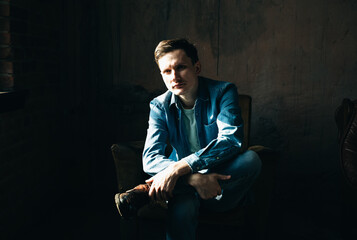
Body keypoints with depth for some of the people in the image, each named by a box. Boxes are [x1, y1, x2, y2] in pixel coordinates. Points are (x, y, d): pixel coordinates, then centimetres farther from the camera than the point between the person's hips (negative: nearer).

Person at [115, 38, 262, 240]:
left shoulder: (223, 92, -6)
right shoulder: (160, 106, 0)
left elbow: (231, 141, -21)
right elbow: (150, 159, -10)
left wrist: (179, 168, -32)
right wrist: (194, 178, -29)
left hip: (225, 185, 3)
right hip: (186, 184, -2)